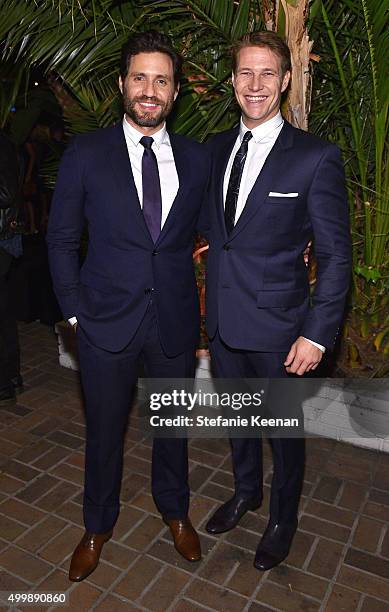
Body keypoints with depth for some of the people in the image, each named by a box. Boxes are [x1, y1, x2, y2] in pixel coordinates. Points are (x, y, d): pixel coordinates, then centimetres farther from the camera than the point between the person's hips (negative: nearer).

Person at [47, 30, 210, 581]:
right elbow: (62, 238, 0)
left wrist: (195, 301, 2)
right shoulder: (85, 154, -4)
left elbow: (201, 235, 9)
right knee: (104, 430, 15)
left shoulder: (197, 159, 2)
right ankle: (98, 525, 41)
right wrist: (74, 309, -3)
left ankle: (174, 509, 46)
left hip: (175, 321, 2)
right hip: (107, 321, -1)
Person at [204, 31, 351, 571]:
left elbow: (335, 254, -11)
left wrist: (317, 333, -15)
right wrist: (212, 300, 5)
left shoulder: (316, 157, -12)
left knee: (284, 429, 15)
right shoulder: (216, 148, 5)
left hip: (278, 326, -5)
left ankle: (283, 520, 42)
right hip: (222, 319, 5)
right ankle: (246, 491, 51)